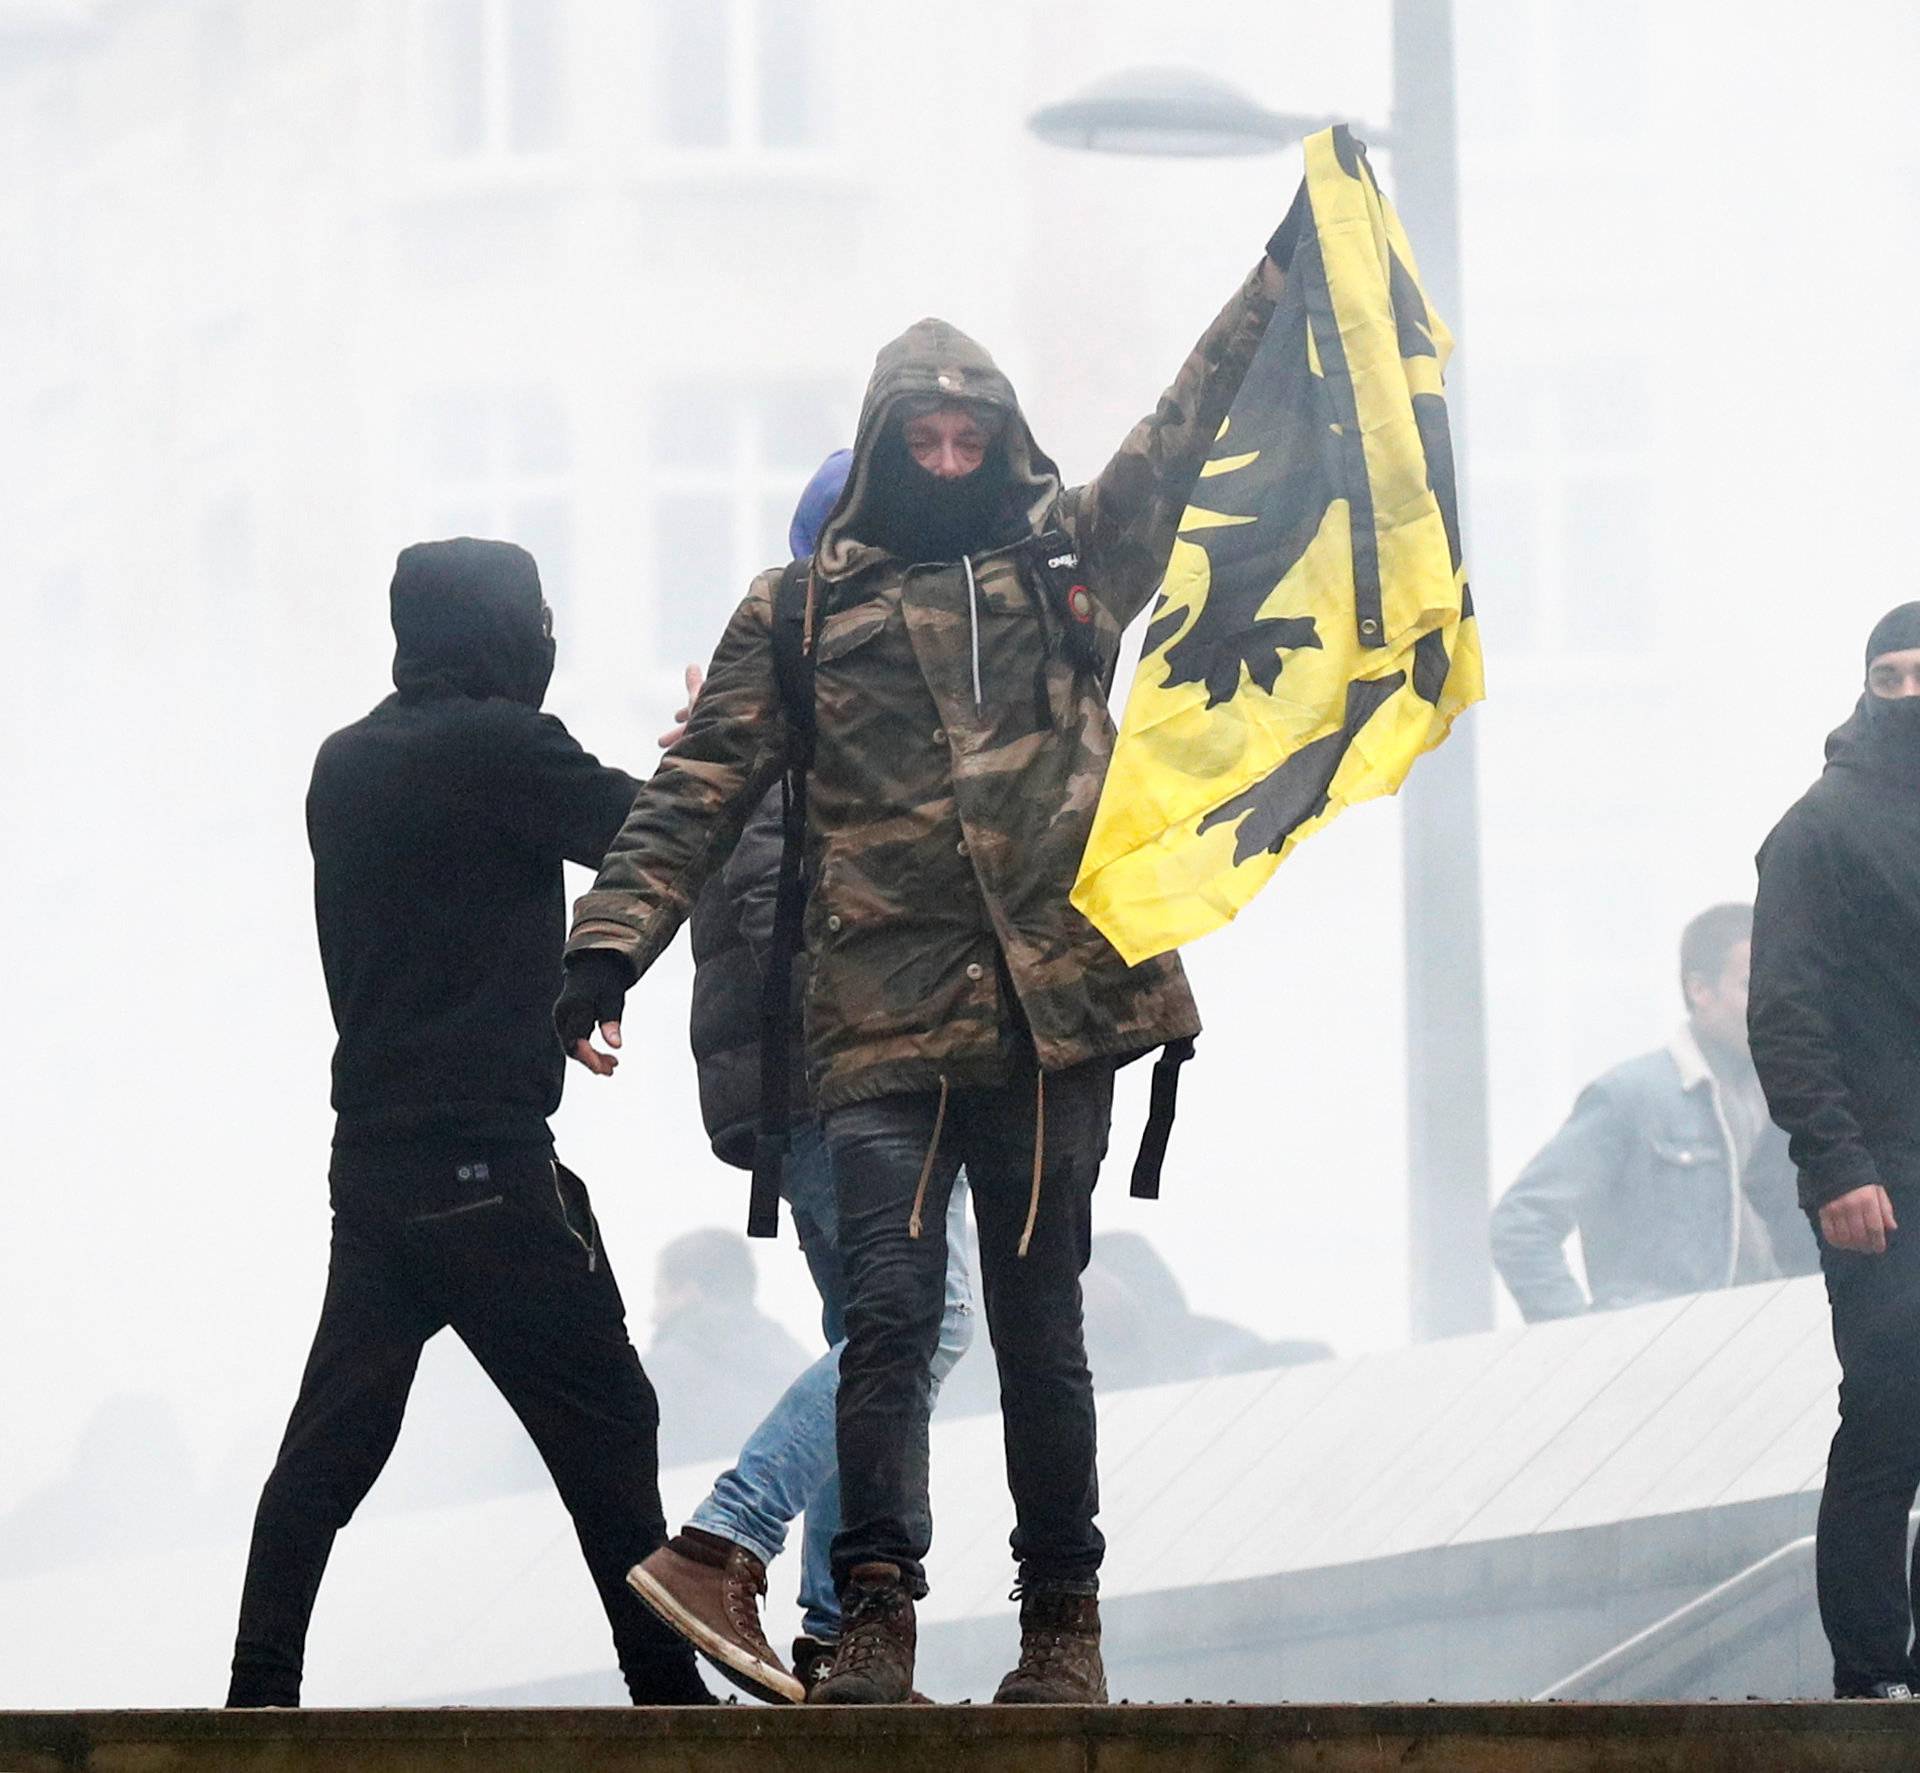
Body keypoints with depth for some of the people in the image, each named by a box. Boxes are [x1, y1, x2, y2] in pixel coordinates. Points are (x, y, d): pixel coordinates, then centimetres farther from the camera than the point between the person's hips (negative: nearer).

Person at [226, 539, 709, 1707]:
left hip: (373, 1149, 7)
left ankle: (261, 1690, 1)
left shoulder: (346, 763, 12)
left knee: (335, 1436, 6)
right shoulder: (496, 743, -12)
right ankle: (669, 1695, -3)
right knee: (604, 1420, -2)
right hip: (482, 1156, -7)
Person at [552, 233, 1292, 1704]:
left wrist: (1279, 279, 9)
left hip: (1053, 1017, 1)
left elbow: (1186, 435, 13)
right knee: (889, 1317, -11)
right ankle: (877, 1614, -12)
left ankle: (1064, 1620, 15)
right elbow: (699, 790, 6)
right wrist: (612, 939, -3)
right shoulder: (802, 611, 10)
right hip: (885, 1027, -1)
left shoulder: (1068, 562, 14)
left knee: (1041, 1329, 7)